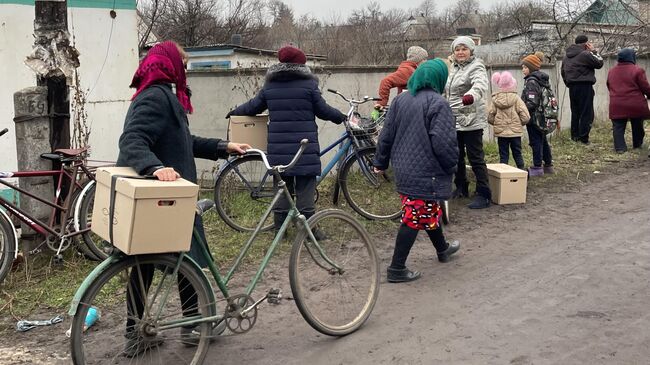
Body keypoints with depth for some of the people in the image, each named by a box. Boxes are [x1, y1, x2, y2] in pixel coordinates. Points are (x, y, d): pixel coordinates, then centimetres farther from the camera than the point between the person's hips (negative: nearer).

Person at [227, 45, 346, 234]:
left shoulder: (269, 86, 8)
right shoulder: (308, 84, -4)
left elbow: (252, 107, 17)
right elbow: (323, 111, -1)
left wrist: (234, 112, 36)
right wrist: (341, 117, 17)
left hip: (278, 146, 4)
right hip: (305, 147, -4)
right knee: (305, 187, 1)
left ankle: (279, 228, 16)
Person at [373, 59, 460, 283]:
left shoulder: (400, 100, 6)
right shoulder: (437, 103, -15)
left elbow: (387, 135, 10)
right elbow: (444, 142, -20)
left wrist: (381, 161, 21)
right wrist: (451, 166, -4)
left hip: (403, 169, 8)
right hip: (424, 172, -8)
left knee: (429, 211, 24)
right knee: (415, 217, -1)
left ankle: (442, 248, 43)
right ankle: (397, 269, 2)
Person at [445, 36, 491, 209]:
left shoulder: (476, 67, -12)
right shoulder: (454, 68, 15)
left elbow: (480, 84, -35)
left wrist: (471, 95, -56)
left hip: (471, 121, -9)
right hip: (454, 120, 9)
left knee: (476, 158, -7)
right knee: (457, 156, 17)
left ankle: (483, 195, -2)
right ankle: (461, 187, 32)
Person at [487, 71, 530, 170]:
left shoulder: (495, 99, -4)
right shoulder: (516, 98, -9)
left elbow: (490, 117, -4)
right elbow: (525, 117, -11)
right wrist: (520, 123, 9)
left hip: (501, 132, 1)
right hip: (515, 132, -1)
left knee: (503, 155, 7)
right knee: (517, 154, 11)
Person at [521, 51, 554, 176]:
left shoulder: (531, 82, -17)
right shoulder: (543, 80, 11)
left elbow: (532, 103, -23)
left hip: (534, 117, -9)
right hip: (543, 117, 9)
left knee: (536, 142, -2)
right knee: (543, 141, 17)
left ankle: (537, 167, 4)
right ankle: (548, 165, 26)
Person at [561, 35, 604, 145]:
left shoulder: (566, 56, 12)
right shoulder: (586, 54, -13)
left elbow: (563, 72, 18)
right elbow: (599, 63, -6)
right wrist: (594, 51, 3)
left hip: (572, 87, 8)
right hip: (584, 86, -8)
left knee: (575, 112, 16)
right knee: (586, 113, -3)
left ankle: (574, 136, 20)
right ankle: (583, 138, -6)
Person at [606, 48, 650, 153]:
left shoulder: (611, 71, 9)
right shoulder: (637, 70, -9)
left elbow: (609, 87, 19)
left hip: (616, 106, 3)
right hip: (635, 105, -2)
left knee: (618, 127, 3)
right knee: (637, 126, 17)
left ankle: (620, 147, -10)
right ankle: (637, 144, 29)